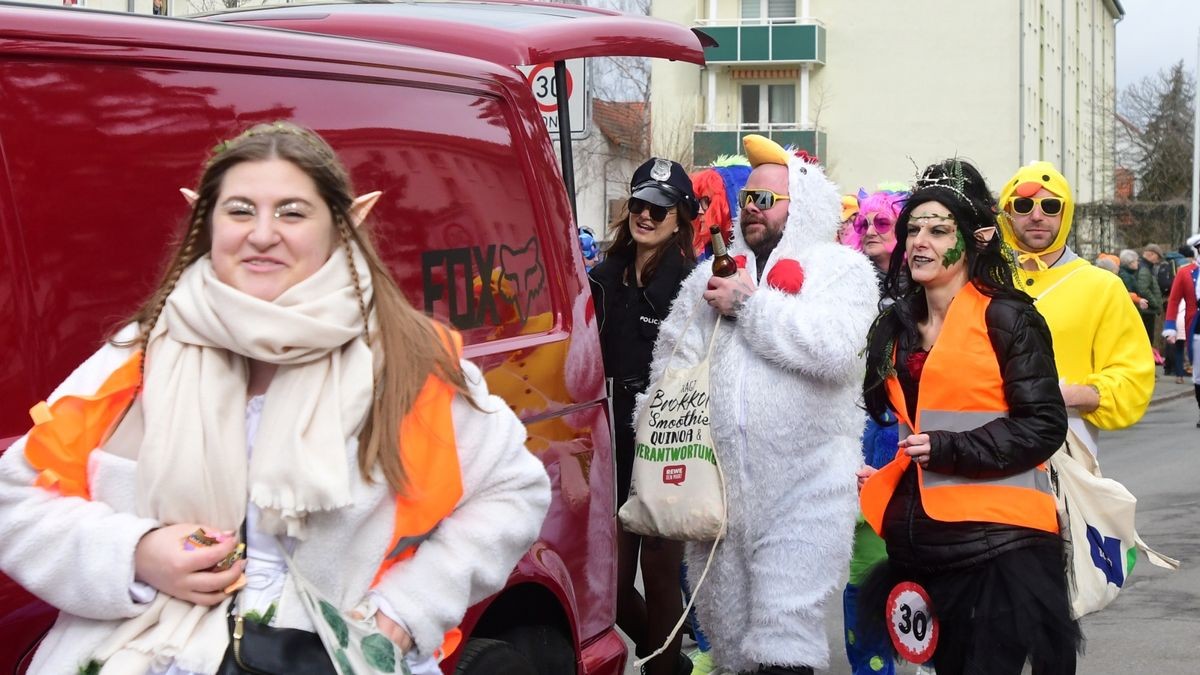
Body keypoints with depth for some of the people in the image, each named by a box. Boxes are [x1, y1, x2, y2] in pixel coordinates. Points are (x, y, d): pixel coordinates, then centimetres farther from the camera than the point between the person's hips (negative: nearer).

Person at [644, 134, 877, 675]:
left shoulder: (842, 269, 2)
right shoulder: (715, 273, 16)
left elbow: (834, 347, -17)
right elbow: (672, 361, 11)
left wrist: (749, 305, -10)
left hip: (804, 483, -5)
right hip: (720, 478, 5)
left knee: (784, 629, -9)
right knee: (728, 626, 13)